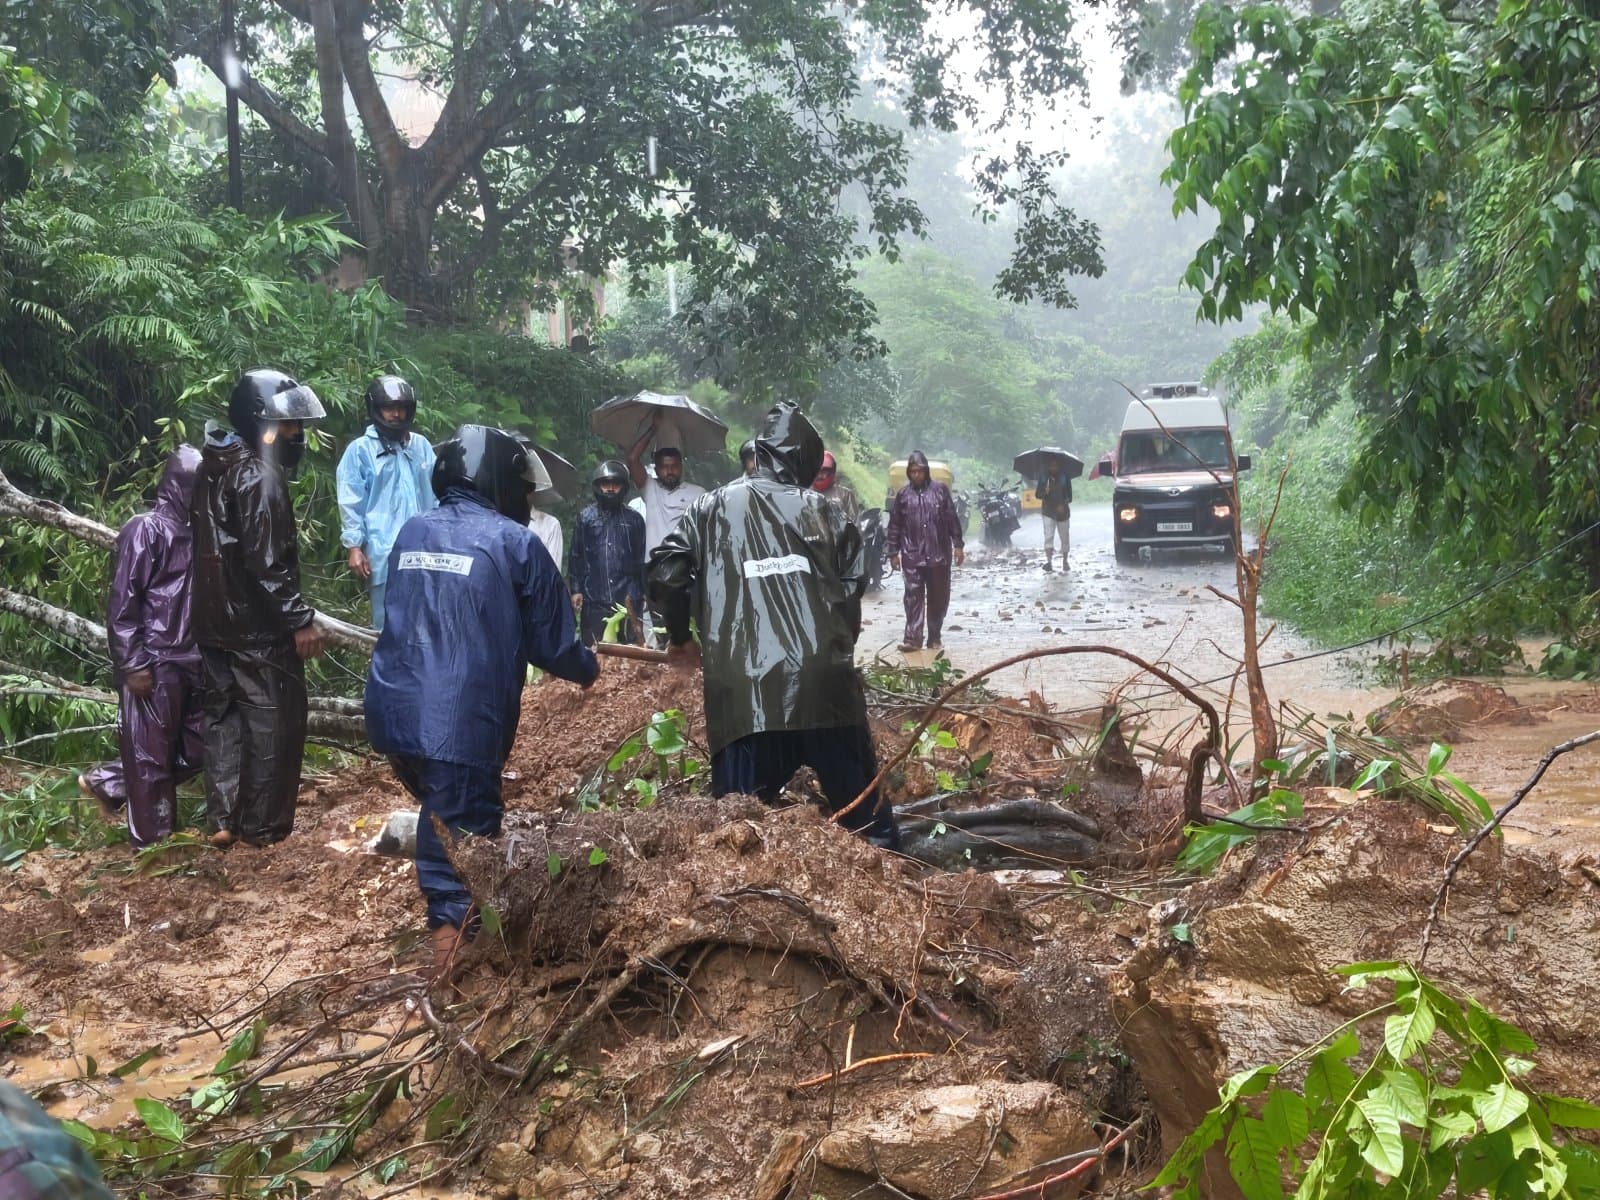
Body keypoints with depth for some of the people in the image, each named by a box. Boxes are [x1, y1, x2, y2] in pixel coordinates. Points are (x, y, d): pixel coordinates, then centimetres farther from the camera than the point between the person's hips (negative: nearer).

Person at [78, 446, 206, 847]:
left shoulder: (193, 532, 11)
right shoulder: (145, 530, -11)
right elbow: (122, 603, -14)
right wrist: (132, 665, -16)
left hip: (190, 663, 8)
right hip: (154, 664, -8)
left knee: (194, 749, 12)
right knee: (151, 753, 3)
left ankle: (106, 783, 28)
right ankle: (153, 839, 15)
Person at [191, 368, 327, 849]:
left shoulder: (214, 468, 9)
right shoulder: (260, 478, -20)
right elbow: (267, 564, -24)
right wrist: (301, 620, -17)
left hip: (215, 619, 9)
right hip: (259, 625, -9)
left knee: (225, 716, 15)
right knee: (272, 722, 4)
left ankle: (223, 820, 19)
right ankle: (263, 825, 12)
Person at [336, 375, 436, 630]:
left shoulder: (421, 446, 9)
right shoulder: (360, 450, -3)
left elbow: (435, 495, 12)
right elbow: (351, 503, -4)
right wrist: (353, 546, -9)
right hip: (384, 553, -4)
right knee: (388, 623, 3)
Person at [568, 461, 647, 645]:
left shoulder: (634, 519, 9)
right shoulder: (585, 517, 8)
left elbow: (640, 560, 11)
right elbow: (576, 556, 7)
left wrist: (638, 595, 7)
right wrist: (576, 590, -1)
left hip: (626, 601, 0)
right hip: (593, 600, 0)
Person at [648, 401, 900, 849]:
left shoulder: (714, 508, 11)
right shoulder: (827, 515, 14)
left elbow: (665, 572, 3)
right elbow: (851, 593, 10)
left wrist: (680, 638, 19)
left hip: (745, 695, -1)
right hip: (825, 685, 1)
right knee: (866, 813, 13)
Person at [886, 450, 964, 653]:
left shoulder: (940, 490, 5)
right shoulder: (903, 494, 7)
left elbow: (952, 519, 5)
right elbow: (894, 526, 9)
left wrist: (958, 545, 0)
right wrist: (893, 552, 6)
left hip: (939, 555, 0)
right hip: (912, 556, 0)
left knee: (938, 597, 6)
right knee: (913, 596, -6)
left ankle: (935, 637, 15)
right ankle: (912, 638, -8)